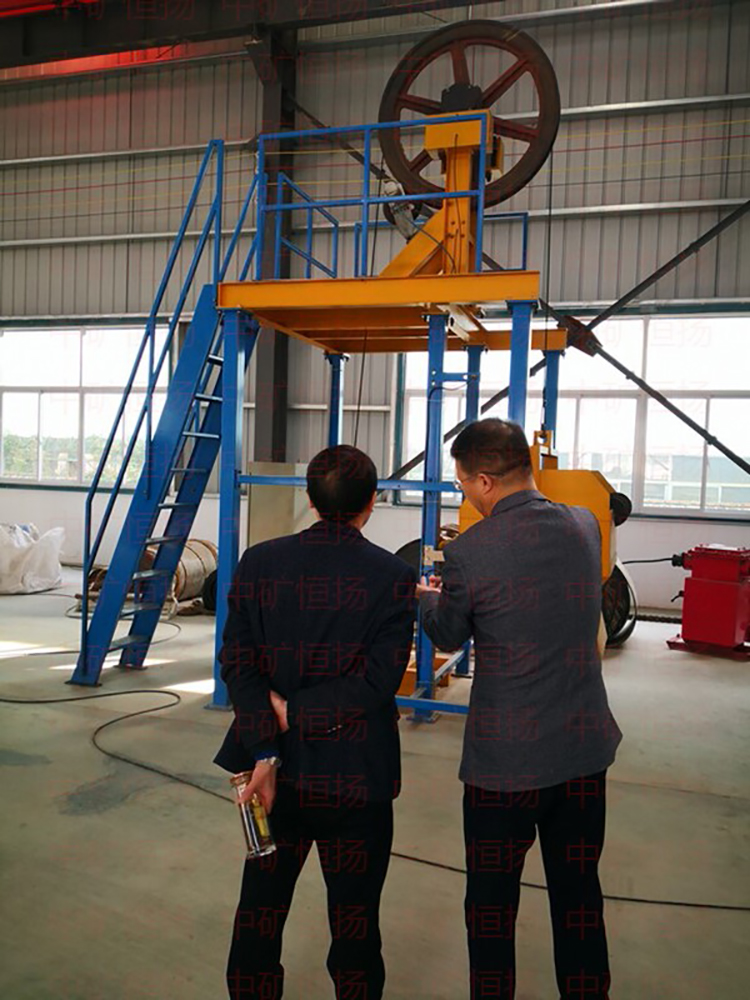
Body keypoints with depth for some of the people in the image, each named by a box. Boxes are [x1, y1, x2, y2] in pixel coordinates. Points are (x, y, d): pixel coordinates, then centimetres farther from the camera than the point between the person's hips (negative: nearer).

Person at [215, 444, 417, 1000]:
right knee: (354, 923, 16)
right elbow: (378, 679, -18)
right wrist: (293, 714, -12)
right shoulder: (394, 577, -11)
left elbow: (237, 662, -10)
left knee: (260, 912, 21)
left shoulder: (258, 563, -4)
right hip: (355, 777, -2)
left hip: (276, 771, 3)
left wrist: (265, 752, -12)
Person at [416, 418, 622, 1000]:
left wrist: (428, 598, 22)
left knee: (492, 901, 14)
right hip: (585, 749, 5)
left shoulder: (470, 553, -18)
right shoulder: (585, 527, -2)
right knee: (580, 895, 19)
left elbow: (448, 638, -1)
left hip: (505, 758, -5)